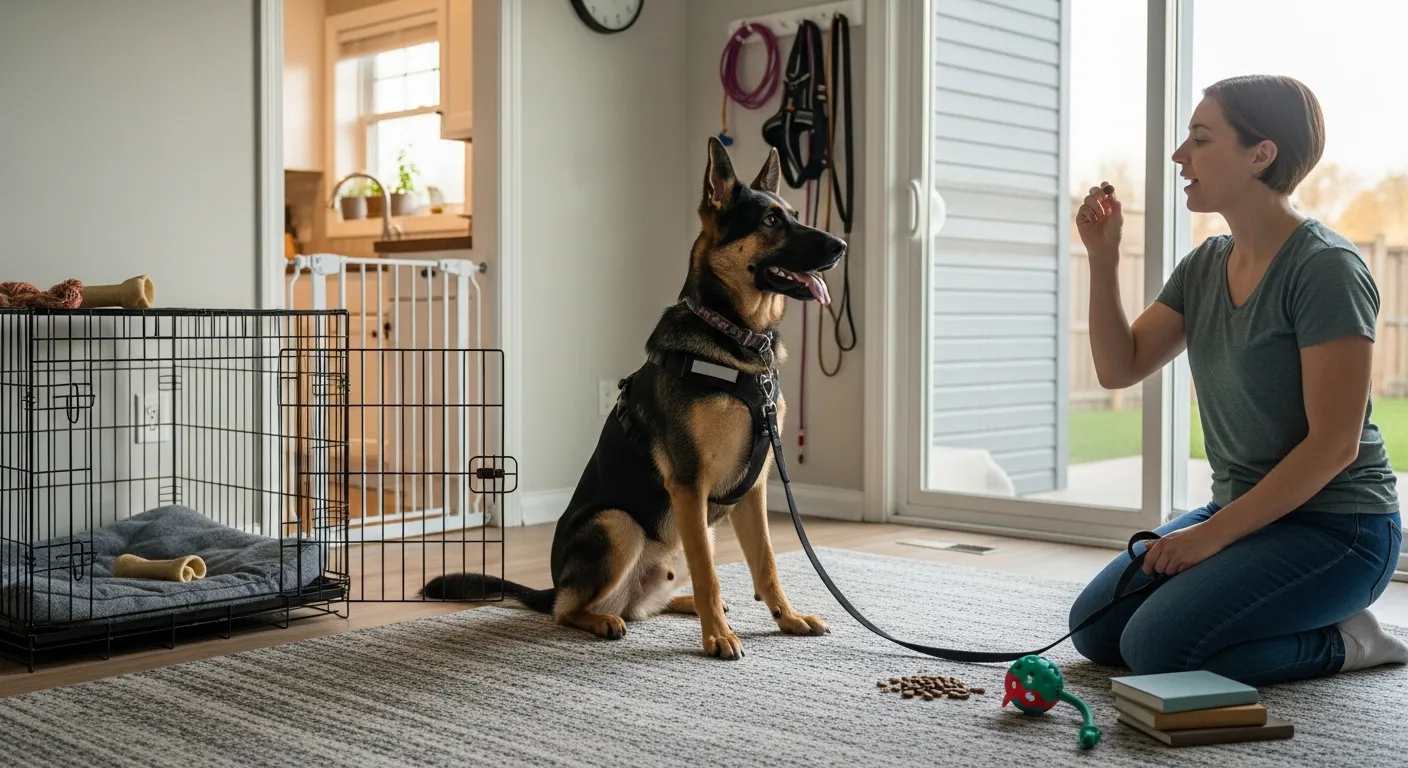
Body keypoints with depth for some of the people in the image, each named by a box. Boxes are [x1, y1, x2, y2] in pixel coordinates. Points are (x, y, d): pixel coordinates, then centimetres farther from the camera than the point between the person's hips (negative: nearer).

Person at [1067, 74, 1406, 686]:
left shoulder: (1325, 268, -18)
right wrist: (1102, 258, -4)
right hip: (1242, 514, 8)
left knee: (1156, 648, -22)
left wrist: (1214, 533, -19)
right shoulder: (1205, 266, 6)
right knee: (1093, 630, 1)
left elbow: (1334, 444, -21)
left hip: (1336, 526, -8)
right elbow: (1119, 368, 7)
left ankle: (1343, 642, 0)